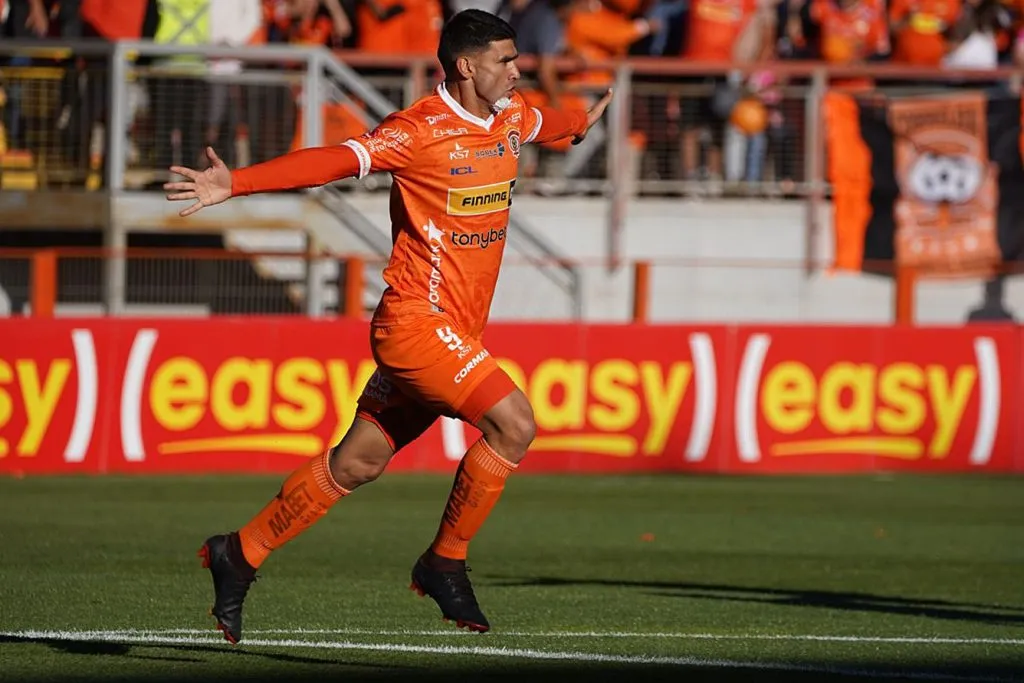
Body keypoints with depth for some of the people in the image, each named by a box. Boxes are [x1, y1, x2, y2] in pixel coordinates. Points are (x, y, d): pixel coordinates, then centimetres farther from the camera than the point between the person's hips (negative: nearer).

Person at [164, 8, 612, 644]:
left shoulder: (511, 117, 10)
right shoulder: (420, 131, -15)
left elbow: (546, 123, 36)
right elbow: (330, 161, -25)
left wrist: (583, 122, 56)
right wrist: (235, 184, -35)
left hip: (457, 330, 8)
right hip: (417, 321, -8)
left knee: (359, 462, 11)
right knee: (513, 423, -20)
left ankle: (240, 554, 22)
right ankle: (445, 564, -5)